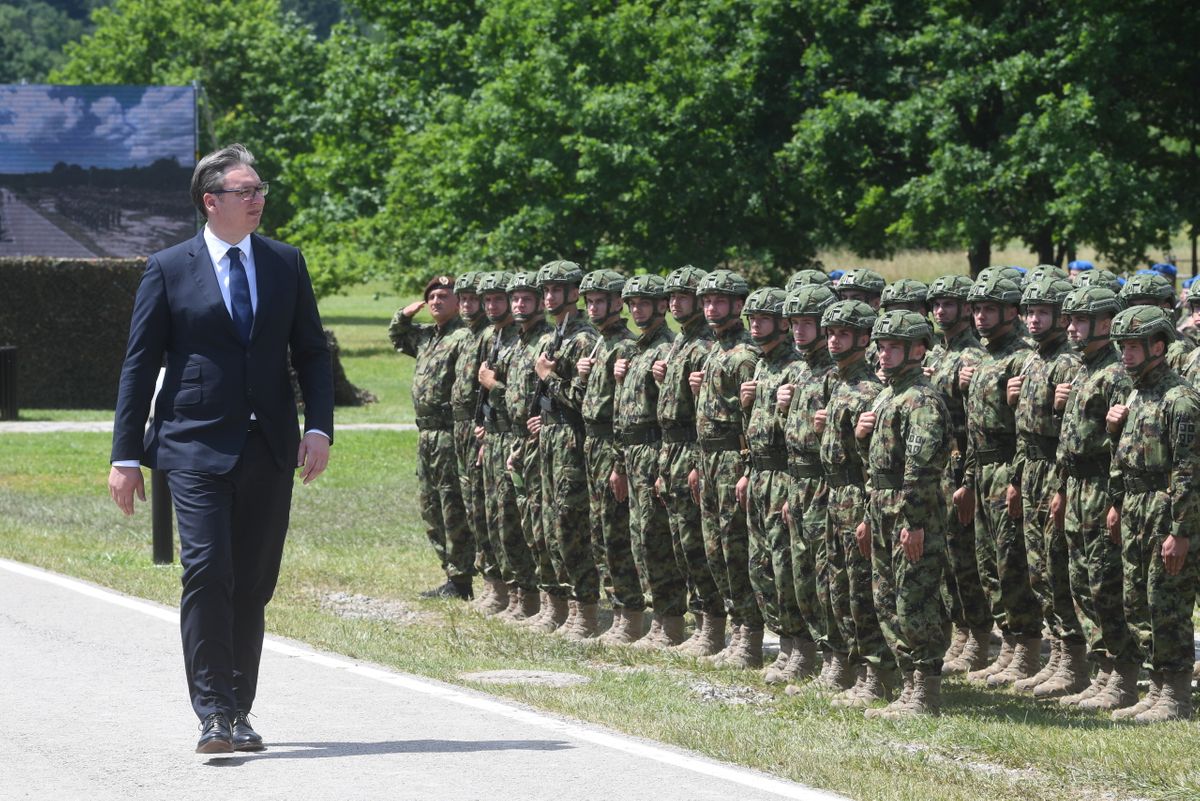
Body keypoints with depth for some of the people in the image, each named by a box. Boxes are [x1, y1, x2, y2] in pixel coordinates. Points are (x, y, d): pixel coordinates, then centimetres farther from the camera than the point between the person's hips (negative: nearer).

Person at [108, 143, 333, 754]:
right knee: (207, 573, -16)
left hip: (269, 450, 3)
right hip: (196, 448, -3)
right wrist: (126, 454, 0)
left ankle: (238, 712, 16)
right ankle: (213, 714, -14)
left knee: (253, 586, 6)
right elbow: (139, 365, 4)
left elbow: (312, 353, 13)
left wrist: (319, 427, -2)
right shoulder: (169, 269, 2)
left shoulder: (286, 264, 11)